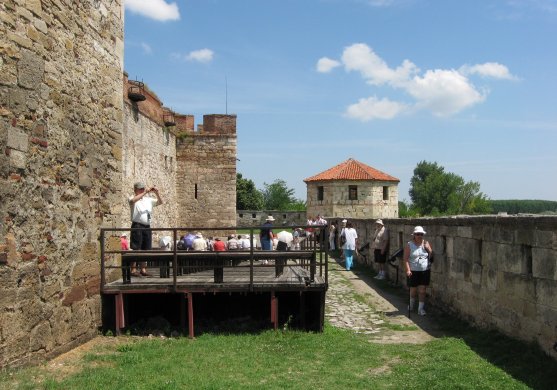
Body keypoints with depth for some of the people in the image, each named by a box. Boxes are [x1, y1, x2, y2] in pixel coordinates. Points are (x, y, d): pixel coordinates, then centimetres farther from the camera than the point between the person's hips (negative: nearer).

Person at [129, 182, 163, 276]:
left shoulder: (148, 199, 16)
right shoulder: (132, 198, 1)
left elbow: (160, 202, 12)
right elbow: (133, 200, -23)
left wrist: (156, 193, -4)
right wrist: (146, 192, -23)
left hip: (147, 226, 6)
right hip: (137, 226, -6)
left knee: (146, 249, 7)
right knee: (136, 249, -7)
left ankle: (143, 269, 14)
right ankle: (133, 269, -5)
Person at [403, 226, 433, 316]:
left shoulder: (426, 243, 4)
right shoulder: (409, 245, -3)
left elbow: (431, 254, -3)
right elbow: (406, 258, -8)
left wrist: (426, 247, -18)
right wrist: (408, 269, -17)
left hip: (425, 271, 1)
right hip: (413, 271, -1)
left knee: (422, 290, 0)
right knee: (413, 289, 12)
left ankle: (421, 308, 6)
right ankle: (412, 303, 39)